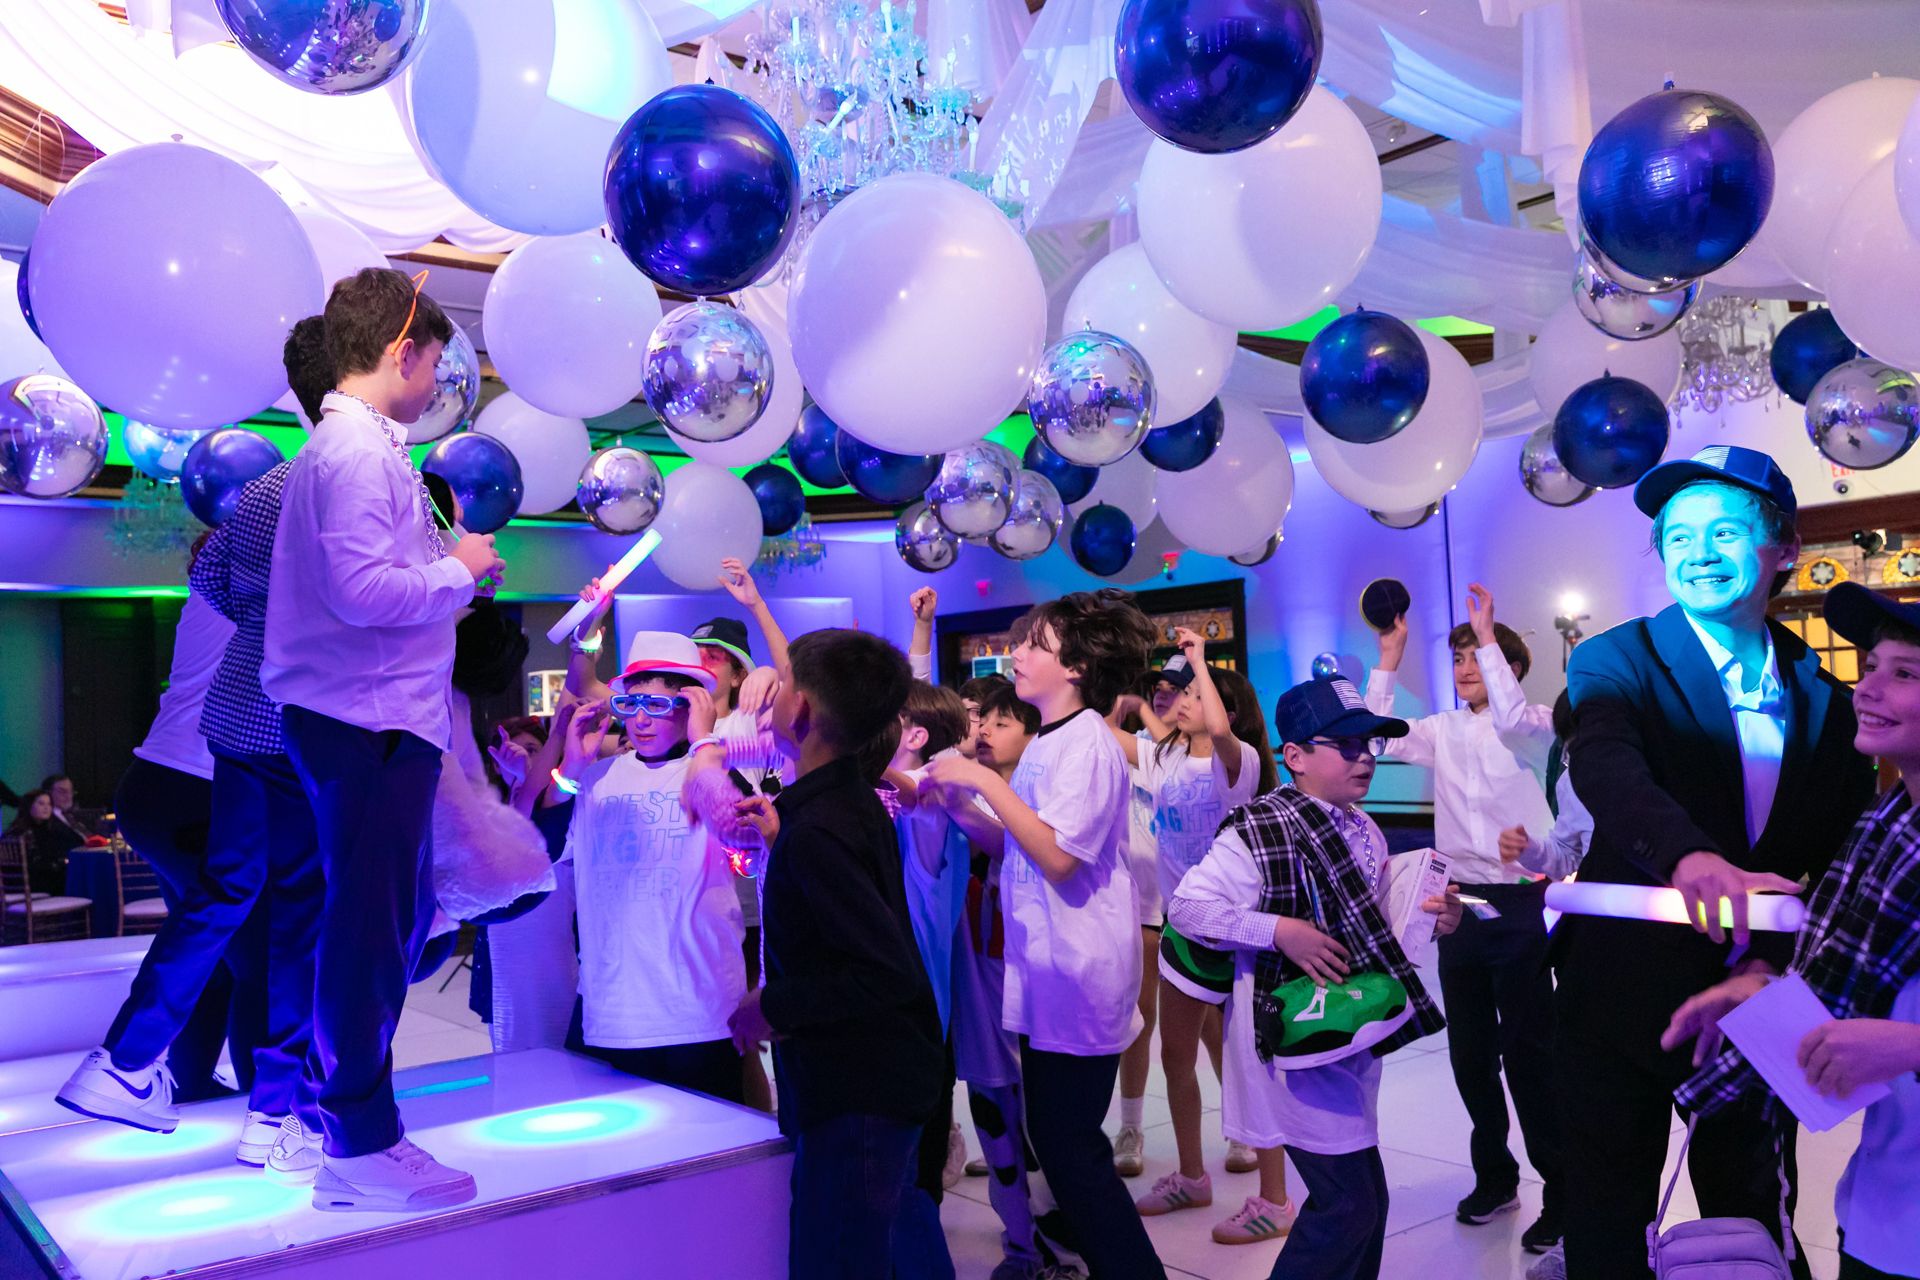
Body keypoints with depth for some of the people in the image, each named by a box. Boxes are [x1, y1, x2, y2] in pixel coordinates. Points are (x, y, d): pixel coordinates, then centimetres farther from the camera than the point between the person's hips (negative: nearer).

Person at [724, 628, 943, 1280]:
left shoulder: (819, 829, -24)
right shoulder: (855, 800, 7)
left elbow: (889, 972, -28)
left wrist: (774, 1006, -18)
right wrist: (782, 838, 15)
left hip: (857, 1092, -10)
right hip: (873, 1076, 10)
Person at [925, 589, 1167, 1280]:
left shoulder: (1087, 742, -15)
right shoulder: (1048, 742, 13)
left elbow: (1058, 856, -24)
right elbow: (1020, 841, 12)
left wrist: (984, 780, -20)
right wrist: (952, 801, 2)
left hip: (1077, 978, -9)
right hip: (1045, 971, 9)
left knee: (1071, 1147, -2)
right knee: (1056, 1139, 17)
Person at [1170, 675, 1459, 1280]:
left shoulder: (1365, 833, 9)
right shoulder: (1257, 833, -16)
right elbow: (1185, 907, -18)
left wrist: (1430, 918, 1)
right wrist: (1277, 929, -26)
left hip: (1355, 1035, 8)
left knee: (1367, 1201, 15)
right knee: (1348, 1204, -5)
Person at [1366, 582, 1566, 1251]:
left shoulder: (1537, 722, -2)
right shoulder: (1443, 730, 11)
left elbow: (1512, 720, -25)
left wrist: (1488, 634, -21)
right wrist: (1389, 658, -4)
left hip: (1520, 902, -5)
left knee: (1528, 1050, -3)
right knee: (1469, 1050, 12)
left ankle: (1560, 1192, 10)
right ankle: (1494, 1176, 27)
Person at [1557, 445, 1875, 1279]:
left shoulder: (1824, 693, 3)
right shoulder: (1617, 663, -10)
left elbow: (1844, 850, 1)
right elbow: (1606, 769, -30)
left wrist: (1777, 961, -15)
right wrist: (1689, 855, -50)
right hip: (1629, 991, -3)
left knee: (1751, 1213, 18)